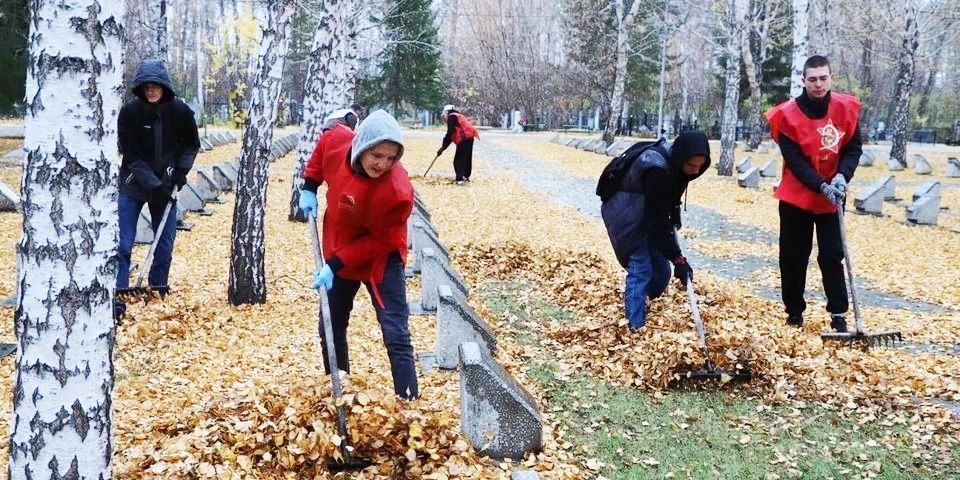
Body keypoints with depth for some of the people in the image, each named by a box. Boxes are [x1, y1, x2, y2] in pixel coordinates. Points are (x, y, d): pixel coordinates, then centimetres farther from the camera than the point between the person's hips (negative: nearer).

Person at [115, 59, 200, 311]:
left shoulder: (180, 111, -9)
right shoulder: (129, 112, -15)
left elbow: (192, 145, 8)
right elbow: (132, 157, -15)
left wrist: (181, 171, -6)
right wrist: (154, 186, -21)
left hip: (165, 186, 2)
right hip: (133, 185, -2)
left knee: (165, 244, 6)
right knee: (122, 244, -7)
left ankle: (158, 291, 21)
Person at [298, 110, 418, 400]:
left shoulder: (398, 191, -35)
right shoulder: (337, 141, -21)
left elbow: (379, 241, -24)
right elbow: (323, 143, 6)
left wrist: (336, 264, -26)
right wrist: (310, 187, 0)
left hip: (380, 262, -6)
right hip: (337, 256, 6)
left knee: (396, 336, -8)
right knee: (331, 330, 19)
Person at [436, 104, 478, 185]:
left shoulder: (451, 117, -1)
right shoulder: (459, 116, 27)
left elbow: (449, 133, -11)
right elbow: (451, 136, 26)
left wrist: (443, 147, -5)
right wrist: (443, 147, 23)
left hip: (464, 139, -10)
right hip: (470, 138, 10)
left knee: (458, 160, -8)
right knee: (467, 158, 21)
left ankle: (460, 179, -16)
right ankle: (466, 176, 34)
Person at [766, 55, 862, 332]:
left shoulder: (846, 108, -6)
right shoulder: (788, 115, -14)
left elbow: (854, 148, -1)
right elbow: (794, 161, -16)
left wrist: (842, 176, -18)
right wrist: (822, 186, -26)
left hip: (833, 199, 1)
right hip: (796, 197, -1)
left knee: (832, 256, 1)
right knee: (793, 257, 6)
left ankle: (838, 314, 8)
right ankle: (794, 311, 20)